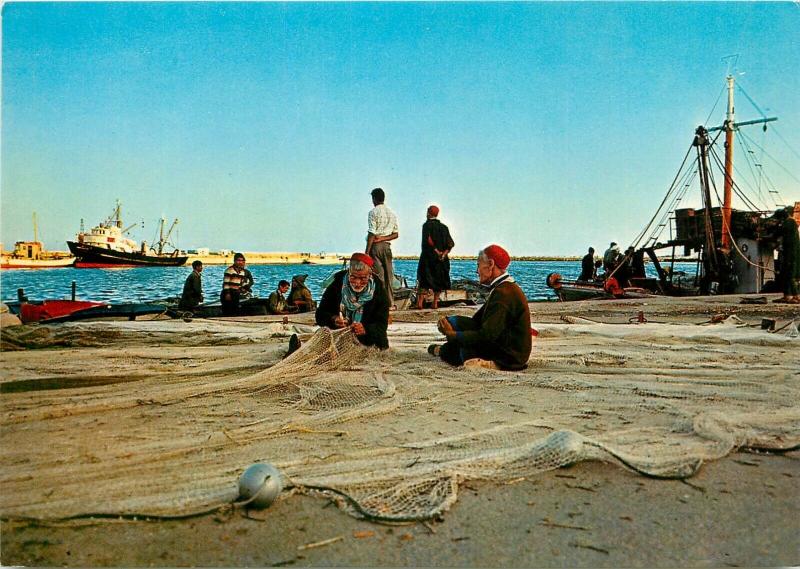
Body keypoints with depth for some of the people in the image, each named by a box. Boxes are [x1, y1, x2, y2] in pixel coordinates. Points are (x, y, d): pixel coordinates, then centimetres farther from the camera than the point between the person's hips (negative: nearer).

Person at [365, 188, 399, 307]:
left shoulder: (373, 212, -7)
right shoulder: (392, 213, 13)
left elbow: (372, 233, -13)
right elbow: (395, 234, 8)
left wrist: (367, 251, -11)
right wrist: (383, 238, -1)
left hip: (376, 246, -6)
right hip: (387, 246, 6)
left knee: (378, 275, -6)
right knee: (388, 274, 9)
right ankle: (390, 302, 10)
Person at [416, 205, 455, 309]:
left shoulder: (427, 225, -4)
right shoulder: (444, 227, 11)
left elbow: (428, 240, -19)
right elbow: (451, 244, 3)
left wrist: (437, 252, -12)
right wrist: (444, 253, -5)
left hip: (428, 257, -4)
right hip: (442, 259, 4)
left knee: (423, 279, -1)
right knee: (439, 280, 11)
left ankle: (420, 302, -8)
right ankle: (435, 303, 9)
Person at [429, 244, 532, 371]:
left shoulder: (503, 293, -23)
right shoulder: (507, 288, 12)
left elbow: (486, 336, -27)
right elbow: (477, 321, 12)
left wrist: (452, 334, -16)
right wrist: (452, 323, -2)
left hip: (508, 359, -10)